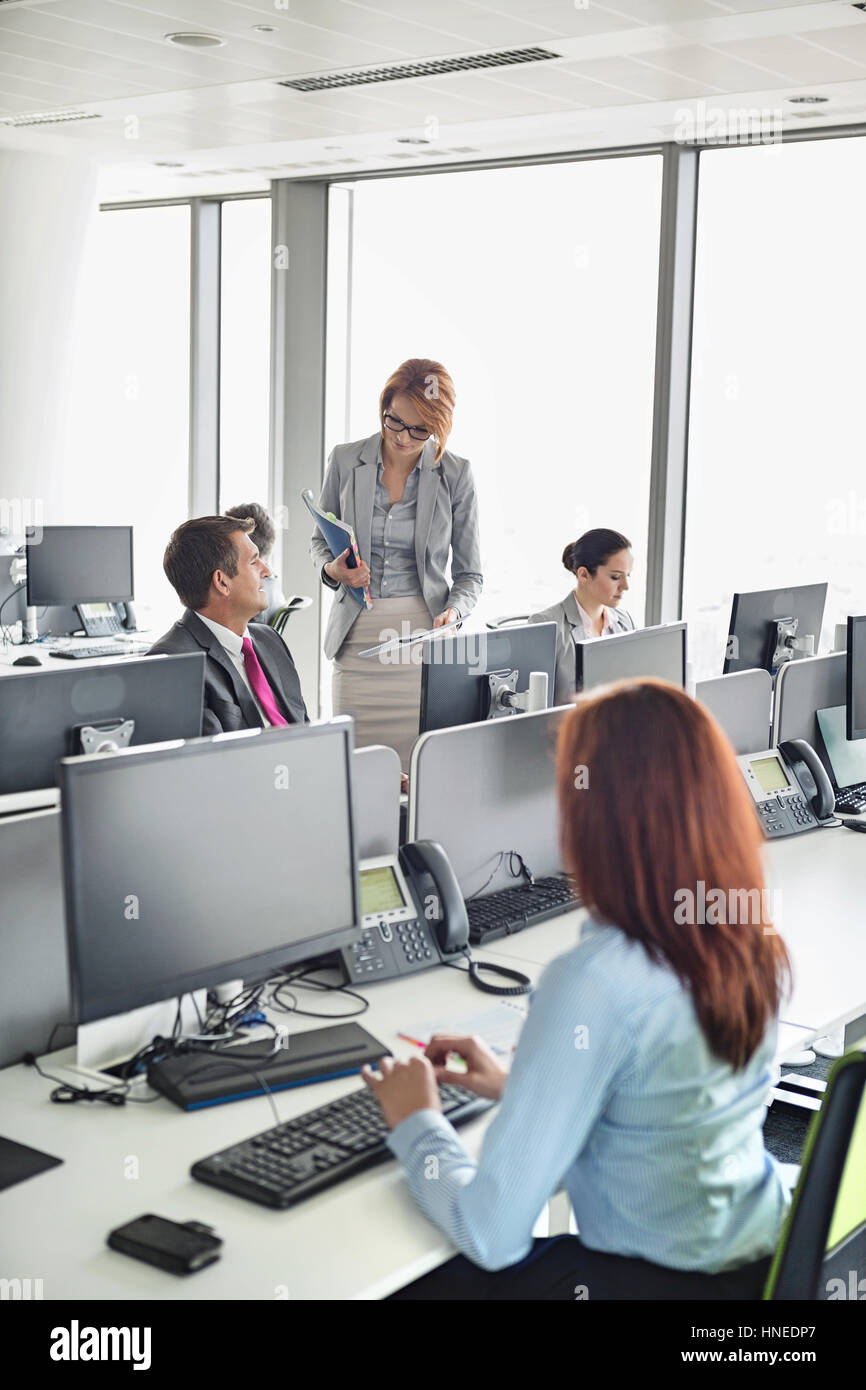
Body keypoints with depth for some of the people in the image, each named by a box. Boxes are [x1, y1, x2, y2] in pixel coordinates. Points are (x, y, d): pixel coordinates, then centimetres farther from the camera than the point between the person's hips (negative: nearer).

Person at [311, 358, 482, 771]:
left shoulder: (456, 475, -1)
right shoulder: (345, 461, 2)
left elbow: (469, 574, 5)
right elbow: (320, 540, 16)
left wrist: (453, 611, -14)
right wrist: (332, 569, -5)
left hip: (423, 633, -1)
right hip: (358, 637, 1)